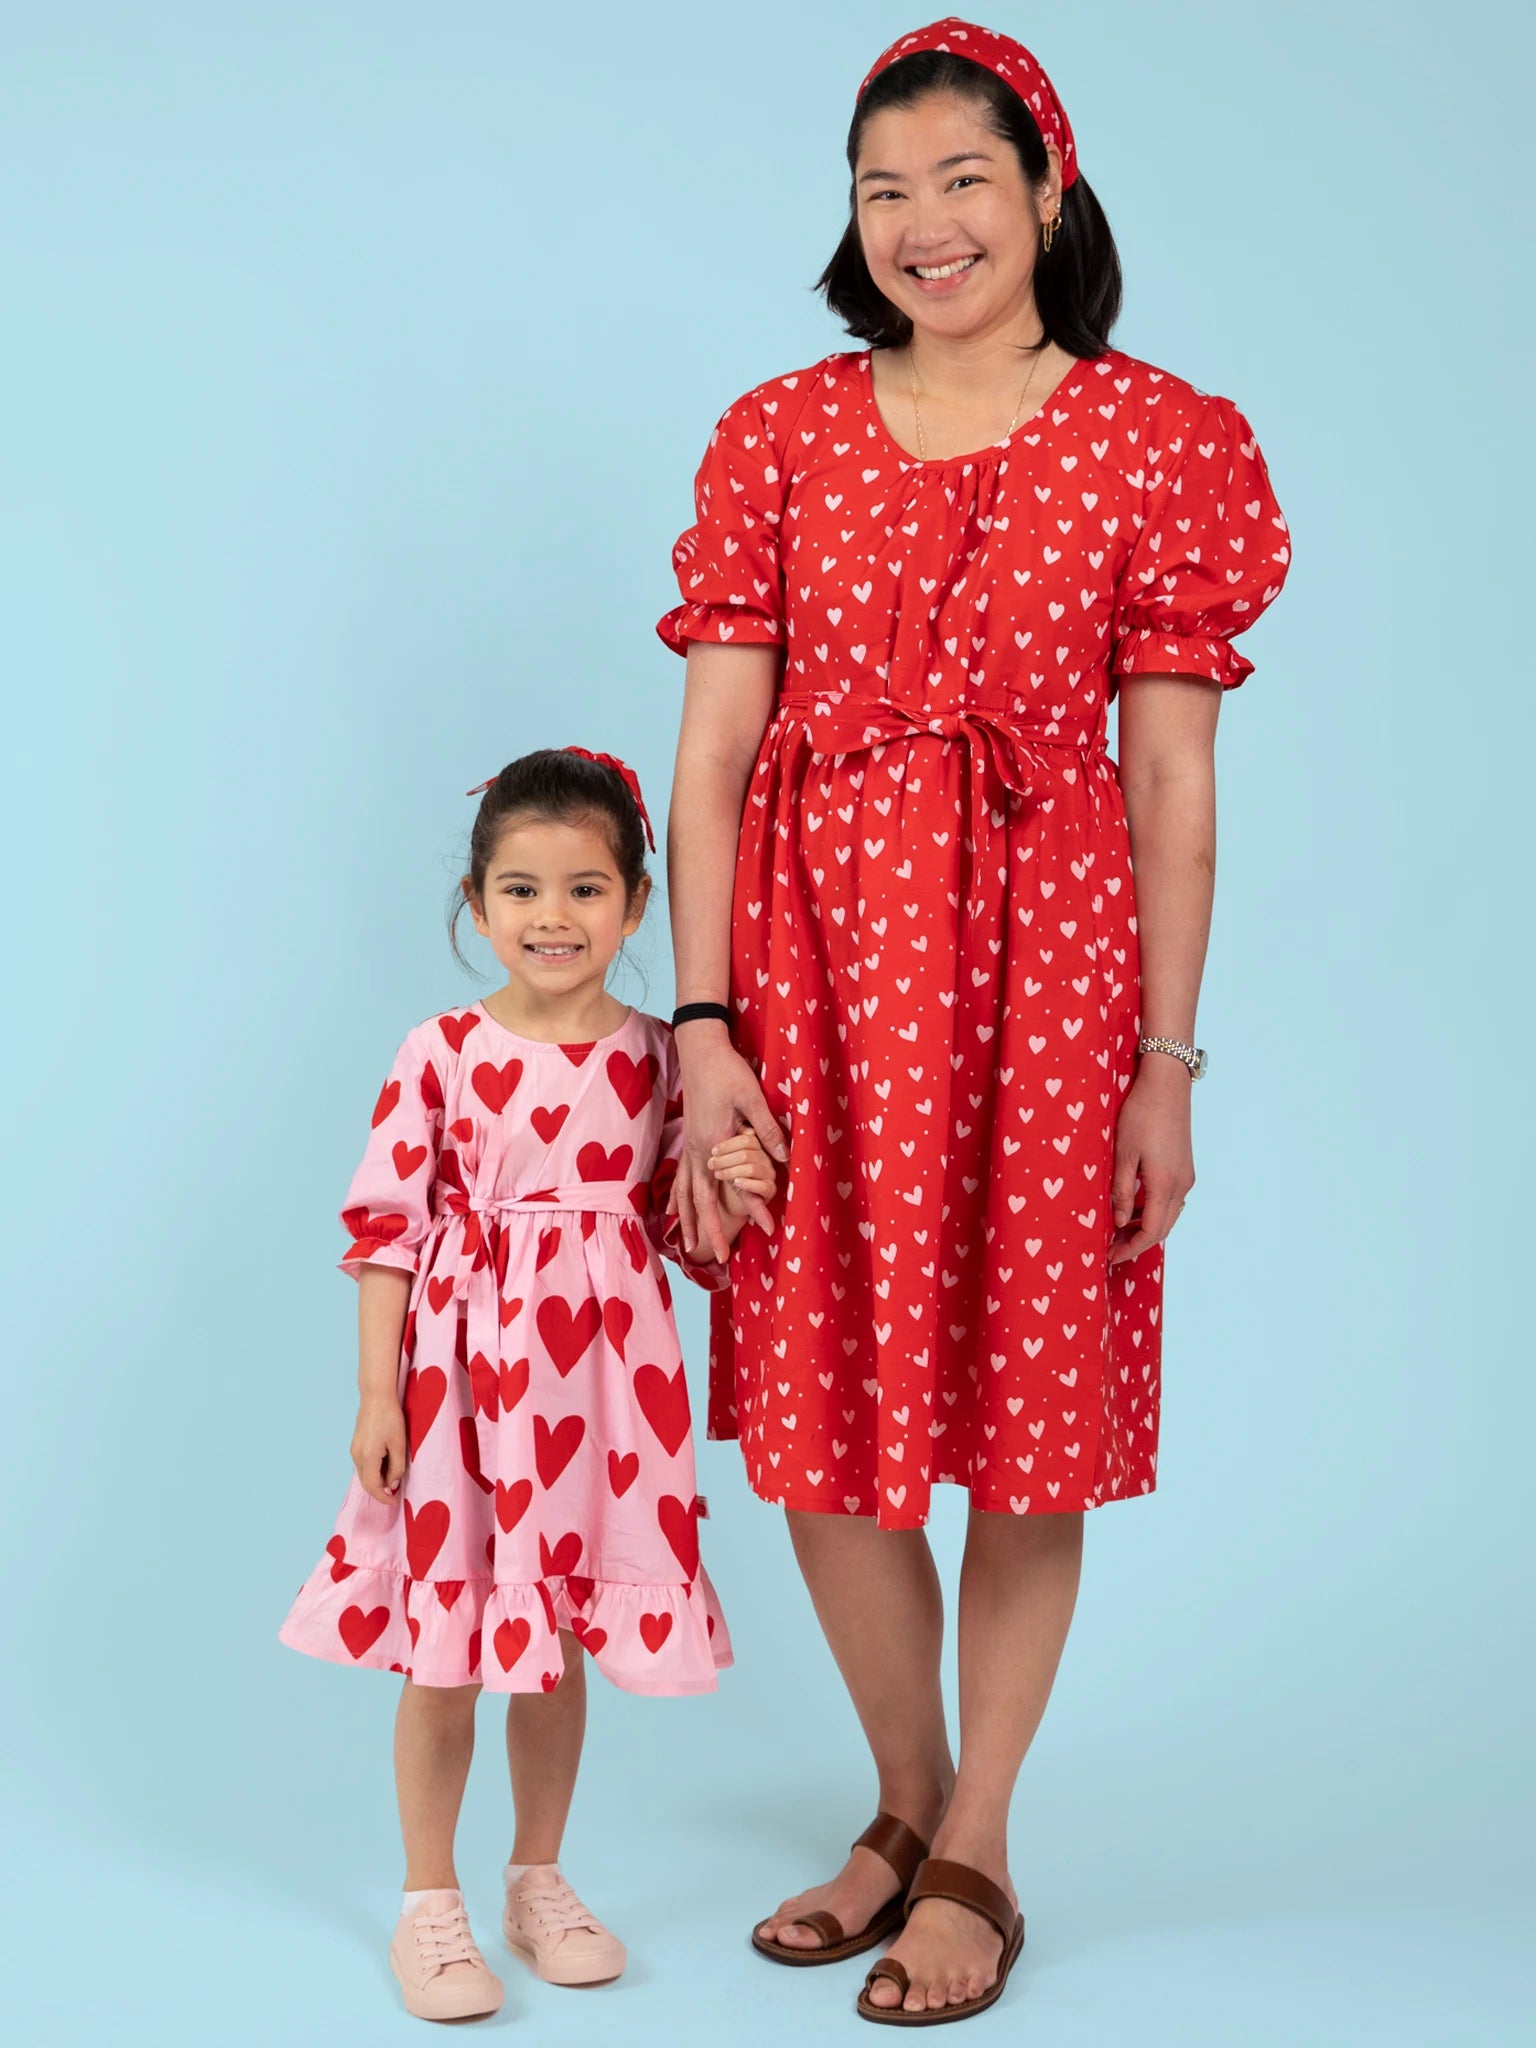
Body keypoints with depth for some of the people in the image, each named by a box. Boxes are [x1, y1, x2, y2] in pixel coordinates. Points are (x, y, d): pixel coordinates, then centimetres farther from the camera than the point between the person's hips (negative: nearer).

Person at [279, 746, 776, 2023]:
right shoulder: (440, 1056, -7)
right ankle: (430, 1904, 21)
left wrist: (731, 1203, -14)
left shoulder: (657, 1059, 1)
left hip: (601, 1383, 2)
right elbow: (388, 1229, -5)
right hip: (461, 1373, -2)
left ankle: (538, 1880, 31)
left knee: (564, 1643, 13)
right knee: (443, 1648, 5)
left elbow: (679, 1235, 8)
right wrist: (378, 1396, -7)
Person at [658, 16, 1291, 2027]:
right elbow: (711, 753, 1)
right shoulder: (781, 434, 5)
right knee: (819, 1424, 8)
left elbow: (1173, 779, -1)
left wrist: (1166, 1064, -4)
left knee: (1028, 1415, 6)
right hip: (815, 962, 2)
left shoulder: (1157, 441, 1)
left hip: (1048, 965, -2)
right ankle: (908, 1808, 31)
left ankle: (974, 1853, 24)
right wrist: (705, 1028, -7)